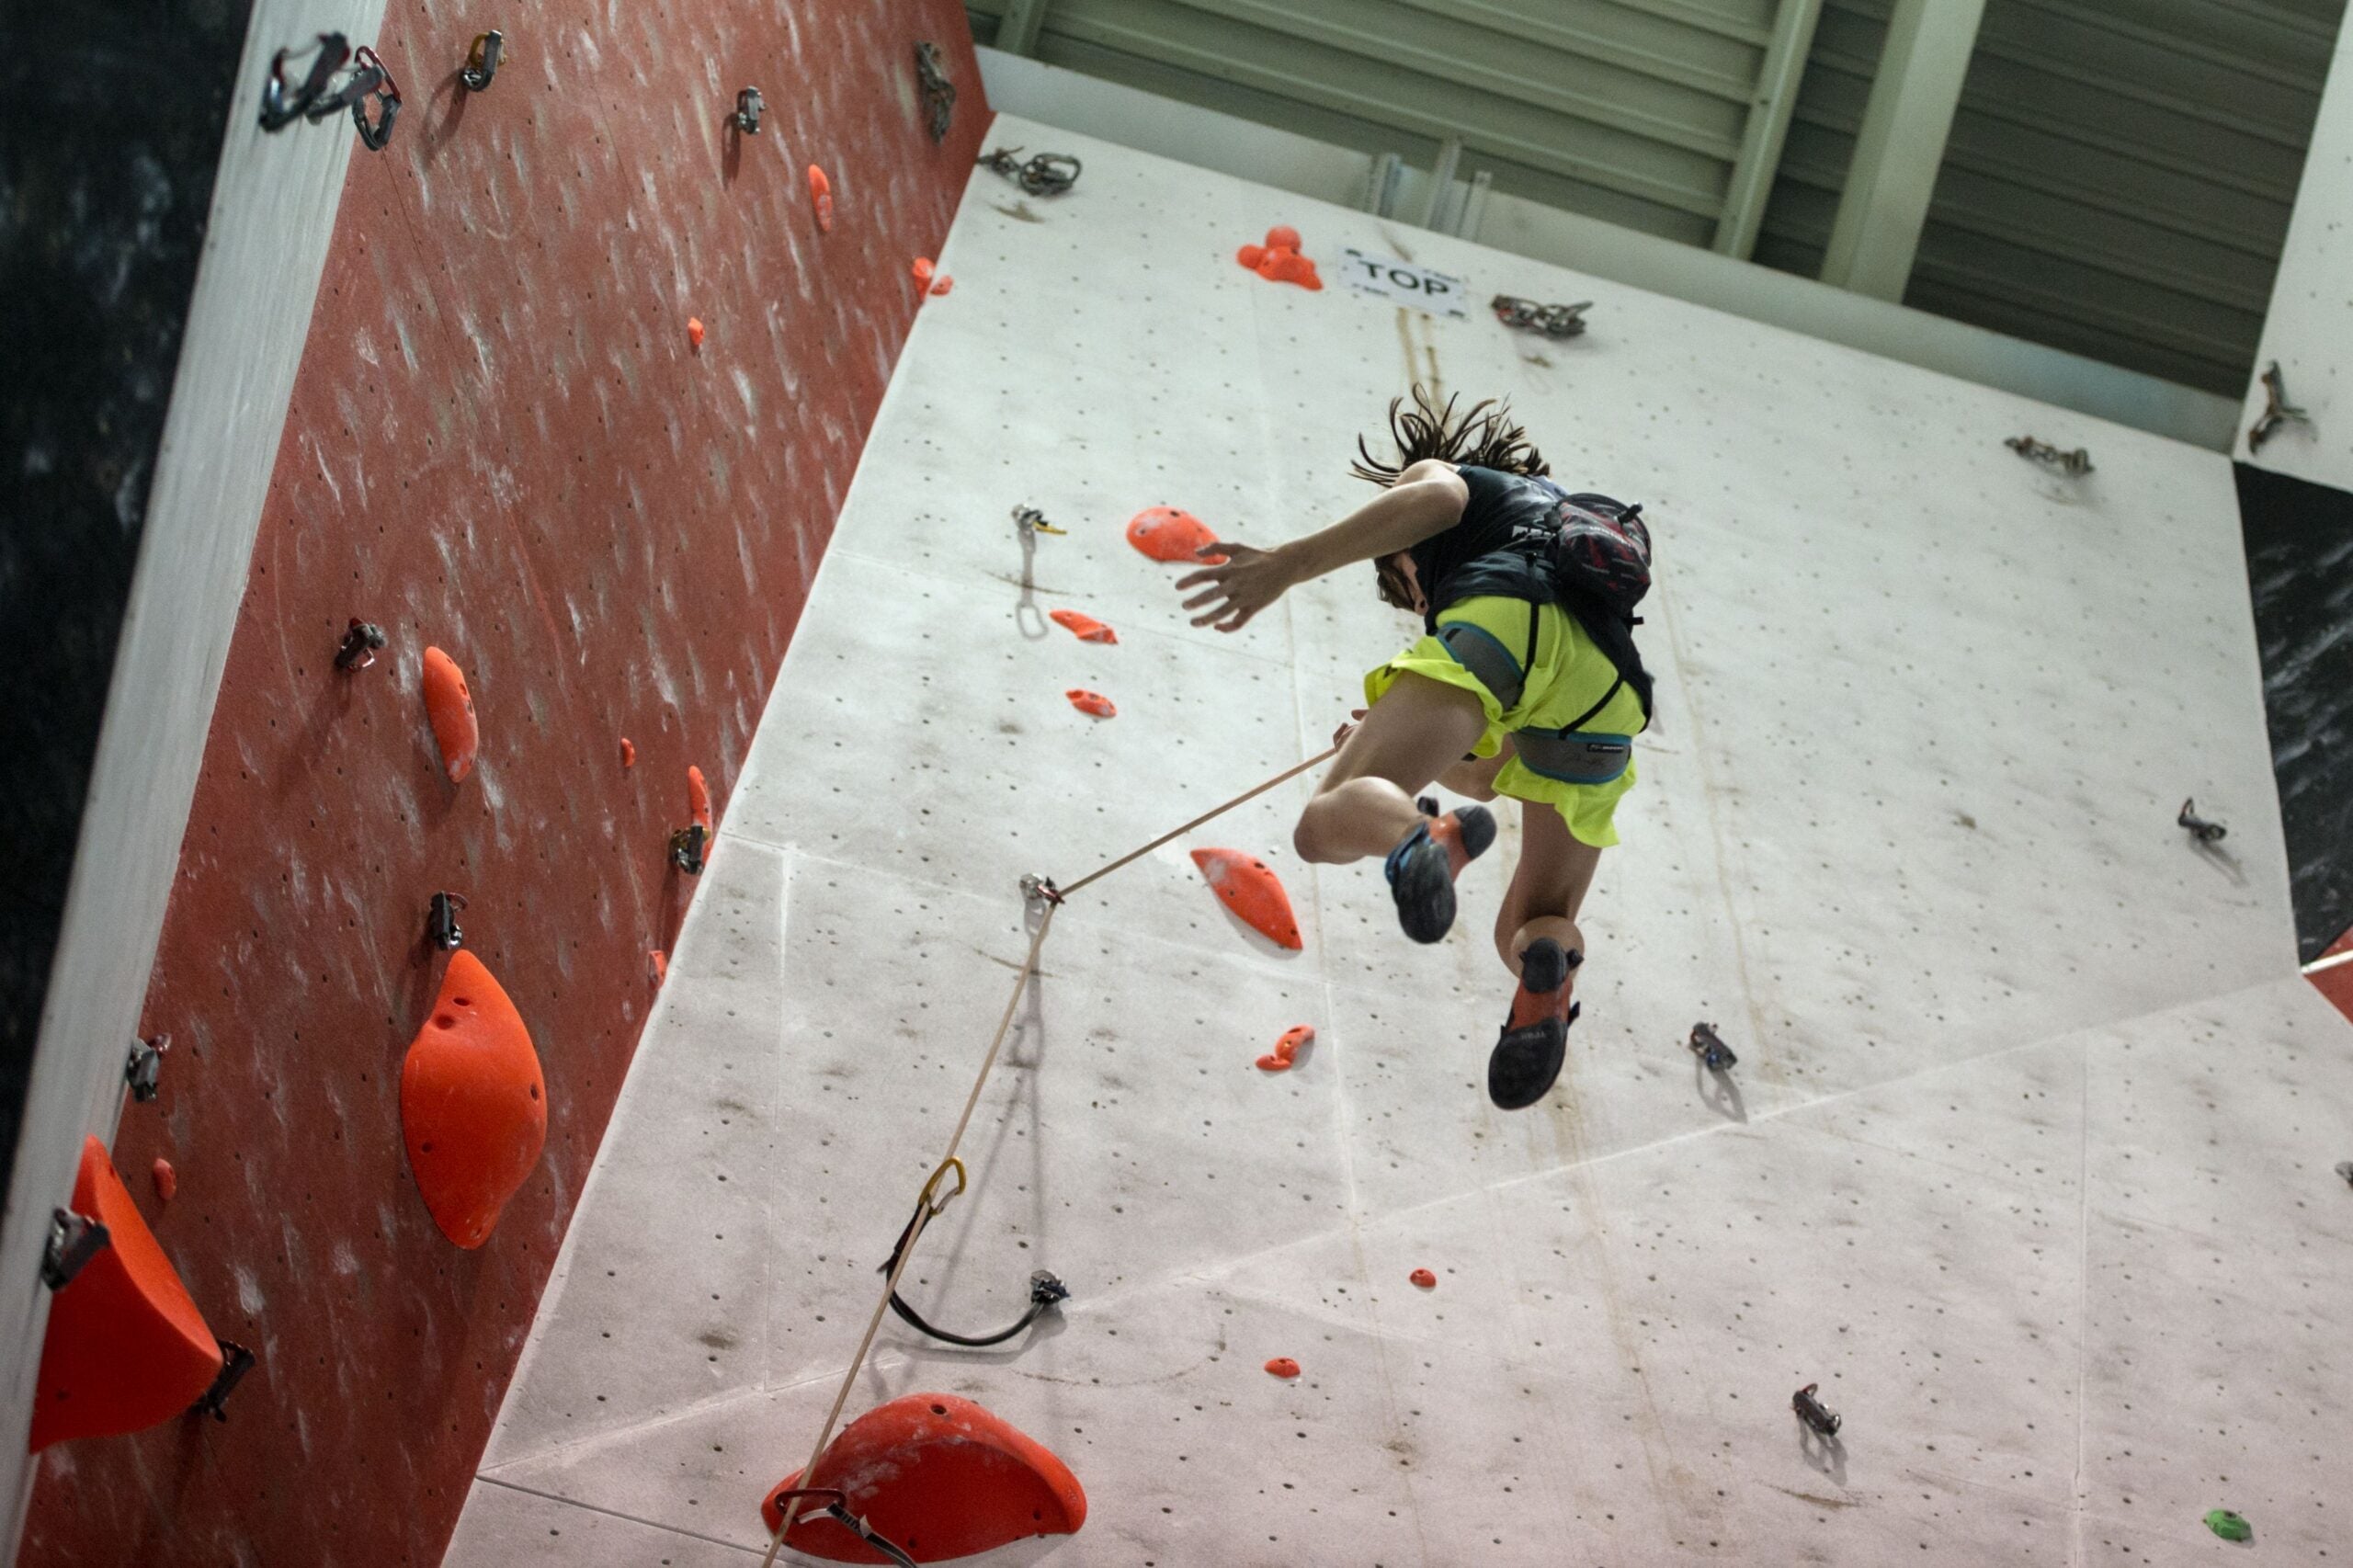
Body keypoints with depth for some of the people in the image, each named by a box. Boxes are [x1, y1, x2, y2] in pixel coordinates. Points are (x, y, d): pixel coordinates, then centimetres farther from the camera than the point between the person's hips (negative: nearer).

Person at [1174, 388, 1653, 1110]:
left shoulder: (1435, 473, 33)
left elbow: (1435, 499, 2)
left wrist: (1288, 563, -5)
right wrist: (1390, 739, 60)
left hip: (1505, 619, -6)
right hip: (1609, 685, 6)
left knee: (1327, 823, -13)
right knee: (1527, 930, 17)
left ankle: (1420, 837, -48)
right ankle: (1550, 953, -21)